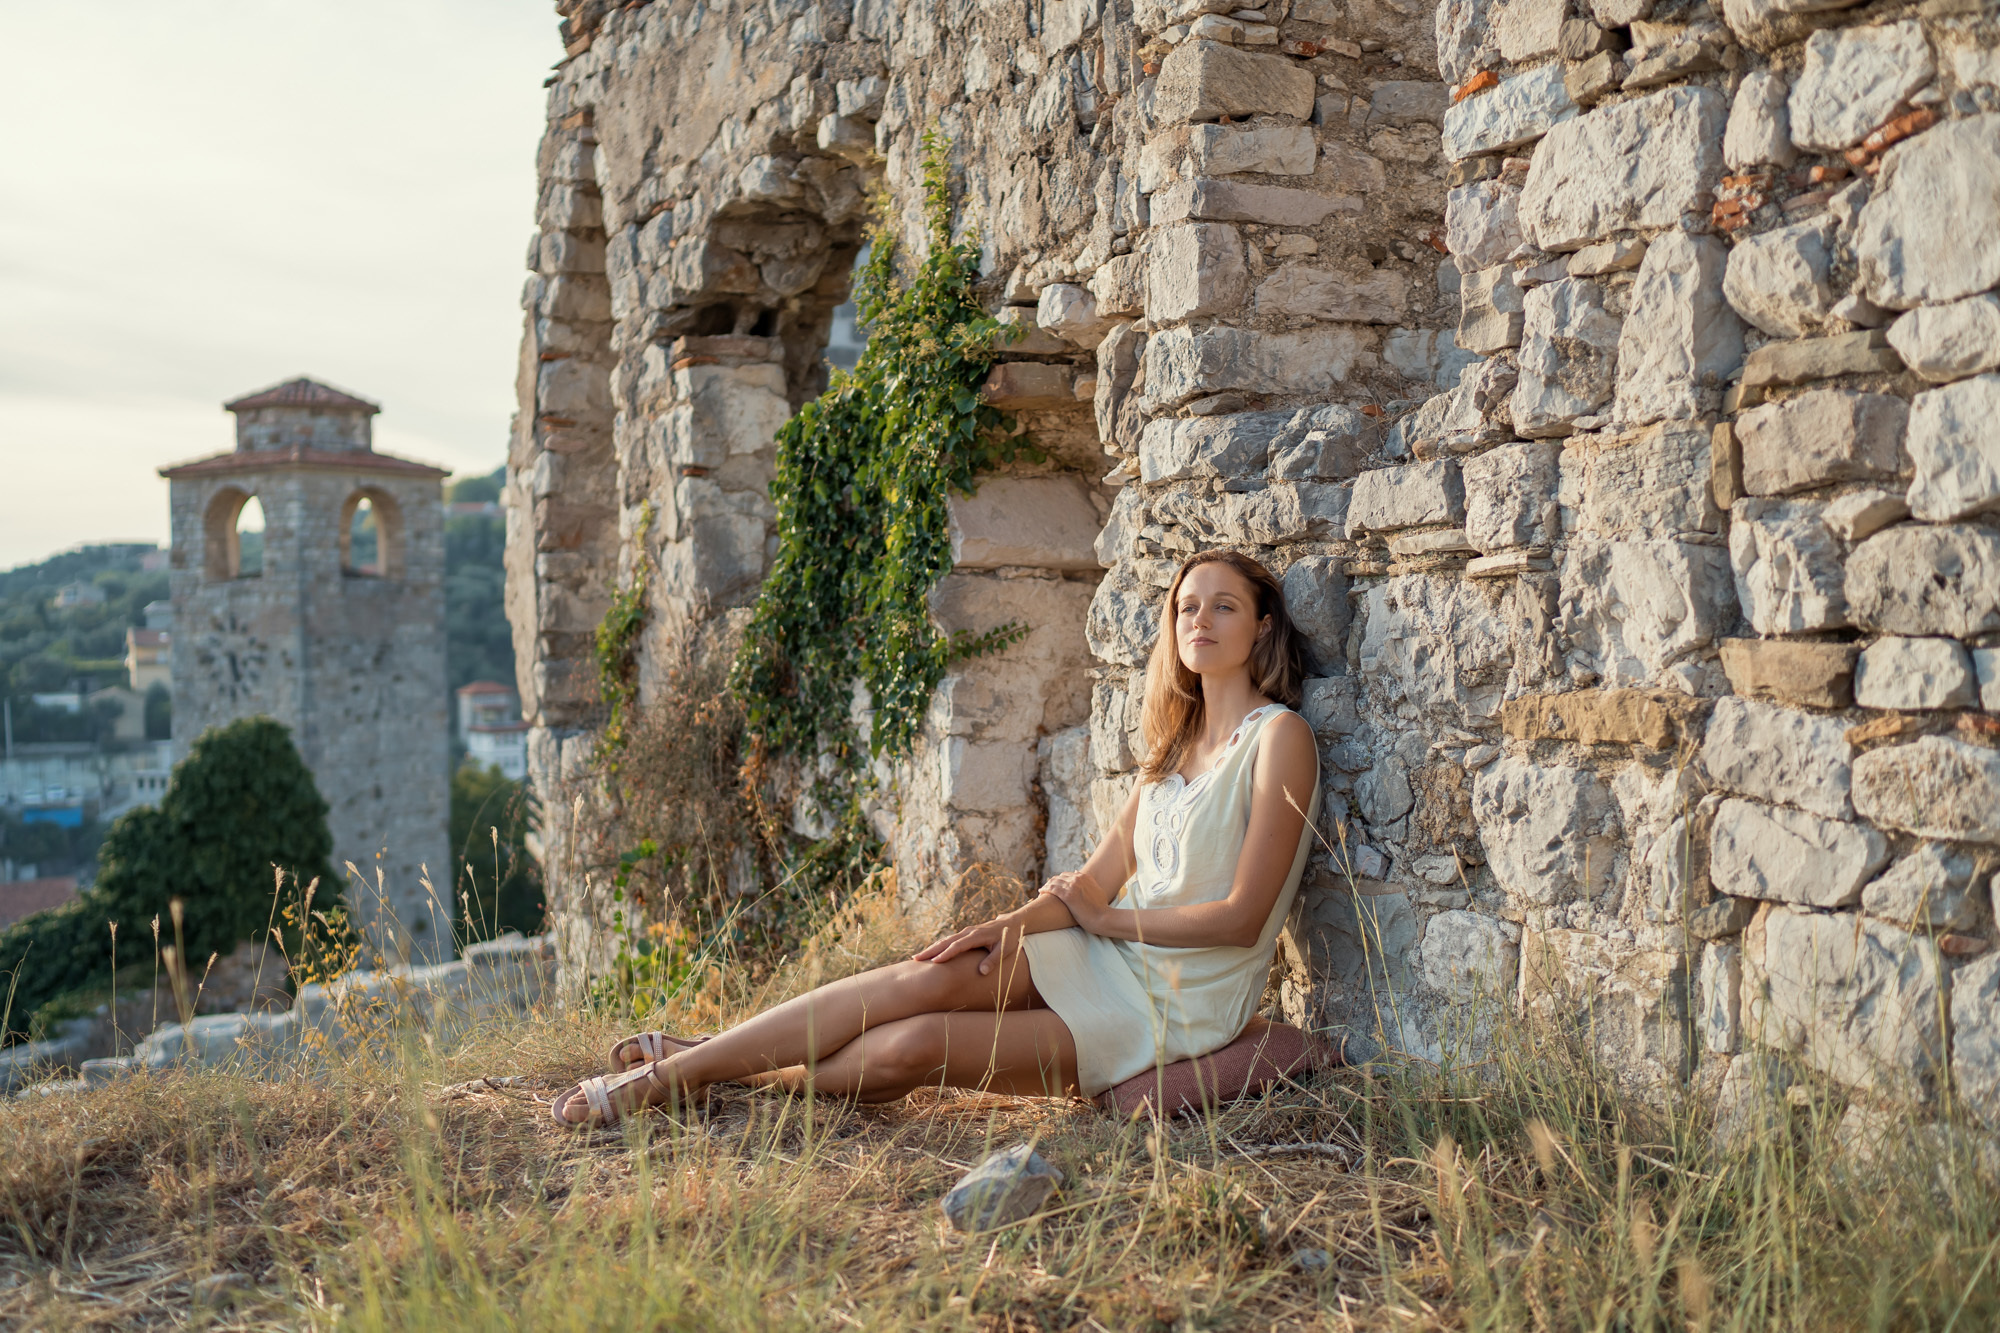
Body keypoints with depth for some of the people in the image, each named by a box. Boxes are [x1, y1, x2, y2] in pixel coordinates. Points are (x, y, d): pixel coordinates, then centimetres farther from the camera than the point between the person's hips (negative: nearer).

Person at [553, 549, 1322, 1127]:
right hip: (1110, 957, 6)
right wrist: (1012, 925, -9)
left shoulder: (1278, 737, -10)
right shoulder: (1180, 739, 15)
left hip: (1179, 1007, -6)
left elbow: (1242, 918, -16)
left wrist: (1104, 917, -8)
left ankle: (684, 1079, -12)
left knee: (916, 1047, -20)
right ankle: (686, 1060, -14)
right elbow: (1098, 876, 9)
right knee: (928, 980, -20)